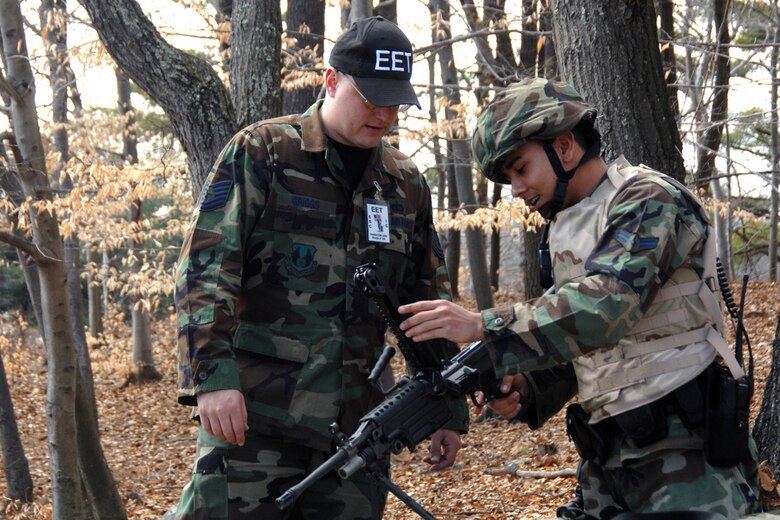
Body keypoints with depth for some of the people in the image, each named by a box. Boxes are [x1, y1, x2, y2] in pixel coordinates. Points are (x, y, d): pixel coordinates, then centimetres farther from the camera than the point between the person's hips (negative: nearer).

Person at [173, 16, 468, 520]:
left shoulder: (406, 184, 13)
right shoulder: (261, 153, -2)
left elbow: (429, 300, 18)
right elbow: (205, 267, -9)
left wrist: (449, 407, 15)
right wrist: (212, 374, -19)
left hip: (357, 420, 5)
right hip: (255, 412, -4)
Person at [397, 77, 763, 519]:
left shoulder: (647, 201, -10)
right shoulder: (565, 234, 15)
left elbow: (607, 305, -26)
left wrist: (483, 326, -30)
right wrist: (527, 389, -4)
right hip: (610, 458, 7)